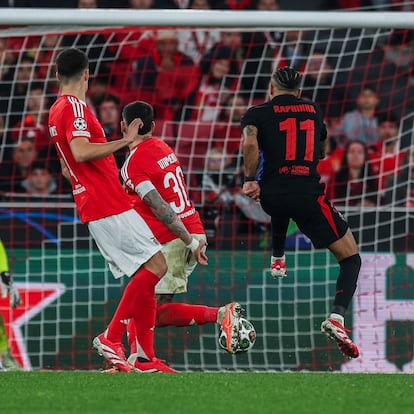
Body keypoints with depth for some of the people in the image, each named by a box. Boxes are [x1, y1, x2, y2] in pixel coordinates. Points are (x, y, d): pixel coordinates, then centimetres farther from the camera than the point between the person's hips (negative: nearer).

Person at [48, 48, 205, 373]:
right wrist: (125, 141, -20)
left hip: (94, 208, 10)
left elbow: (68, 167, 31)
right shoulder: (75, 107, -11)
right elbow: (81, 152, -26)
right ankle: (111, 337, -12)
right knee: (155, 265, -14)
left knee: (145, 278, 7)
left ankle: (148, 359, 2)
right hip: (109, 207, -10)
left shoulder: (57, 111, 20)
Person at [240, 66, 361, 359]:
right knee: (351, 258, 2)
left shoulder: (256, 113, 8)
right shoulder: (313, 110, 17)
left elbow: (250, 143, -14)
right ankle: (337, 317, -19)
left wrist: (250, 180, -5)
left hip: (271, 195, 2)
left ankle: (278, 259, 48)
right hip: (309, 193, -2)